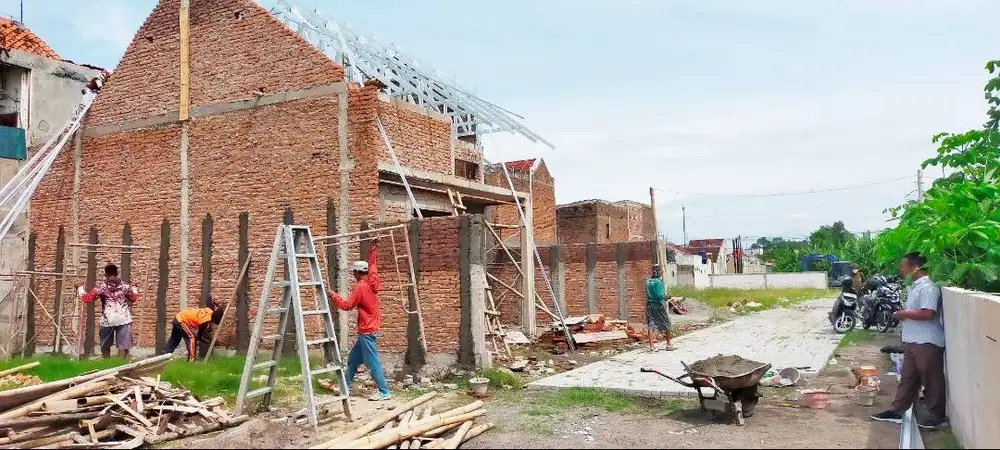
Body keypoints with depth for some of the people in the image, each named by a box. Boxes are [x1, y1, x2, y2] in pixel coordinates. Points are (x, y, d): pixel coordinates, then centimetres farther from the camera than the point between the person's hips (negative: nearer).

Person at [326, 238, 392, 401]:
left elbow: (347, 305, -17)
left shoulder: (360, 287, -18)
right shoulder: (372, 281, 5)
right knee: (353, 359, 19)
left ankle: (384, 392, -4)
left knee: (372, 362, -6)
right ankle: (345, 385, 29)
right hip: (369, 328, 10)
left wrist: (333, 296, -6)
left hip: (366, 331, -10)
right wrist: (373, 248, 23)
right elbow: (373, 264, 21)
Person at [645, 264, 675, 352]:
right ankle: (668, 344, 19)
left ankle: (651, 346, -2)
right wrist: (665, 296, 0)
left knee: (650, 325, 3)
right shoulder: (658, 282, -14)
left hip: (649, 305, 5)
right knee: (666, 324, 10)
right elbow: (659, 295, -19)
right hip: (658, 305, -5)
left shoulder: (648, 281, 6)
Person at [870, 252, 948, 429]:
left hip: (927, 343, -10)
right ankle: (897, 411, 20)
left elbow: (927, 313, -27)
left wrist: (903, 314, -16)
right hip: (913, 341, 10)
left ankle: (938, 415, 15)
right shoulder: (915, 287, 14)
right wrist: (903, 315, 9)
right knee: (907, 379, 14)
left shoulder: (927, 287, -17)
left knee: (931, 380, 3)